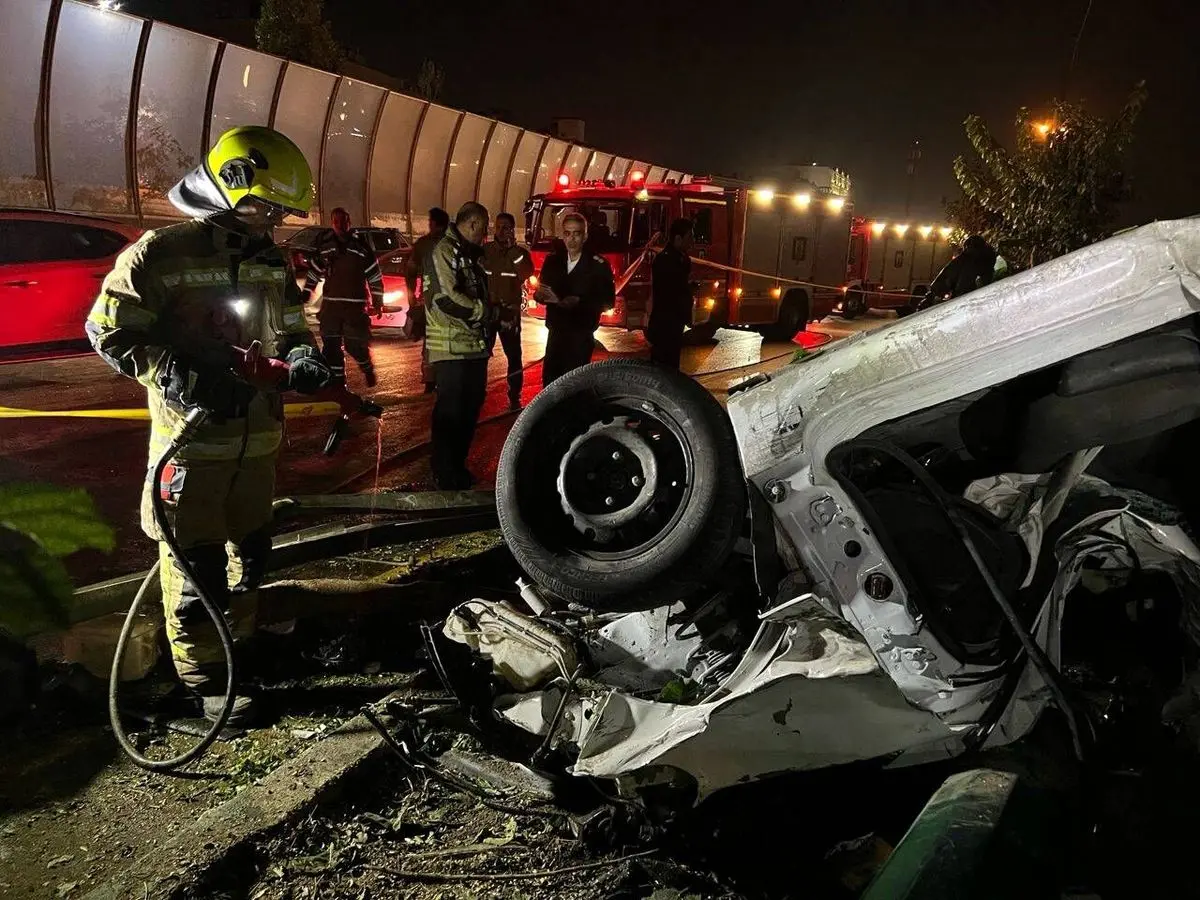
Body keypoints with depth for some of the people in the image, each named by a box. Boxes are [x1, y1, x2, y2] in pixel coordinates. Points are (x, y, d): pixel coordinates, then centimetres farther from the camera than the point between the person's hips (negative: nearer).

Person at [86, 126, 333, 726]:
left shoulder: (272, 261, 9)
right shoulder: (160, 254, -12)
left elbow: (288, 330, 21)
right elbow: (109, 331, -11)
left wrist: (300, 358, -3)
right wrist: (185, 379, -22)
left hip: (257, 435, 7)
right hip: (191, 438, -7)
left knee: (250, 549, 19)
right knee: (196, 564, 0)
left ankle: (239, 641, 38)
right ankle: (206, 677, 14)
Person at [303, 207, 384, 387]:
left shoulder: (360, 245, -2)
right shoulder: (324, 245, 6)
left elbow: (375, 276, 2)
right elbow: (313, 272, 15)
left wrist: (378, 302, 2)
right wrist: (304, 296, 12)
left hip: (355, 305, -3)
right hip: (330, 304, 3)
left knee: (356, 345, -4)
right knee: (330, 345, 1)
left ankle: (368, 369, 26)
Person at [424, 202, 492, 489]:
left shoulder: (471, 255, 19)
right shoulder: (444, 252, -12)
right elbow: (446, 298, -23)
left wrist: (490, 314, 5)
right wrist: (483, 311, -11)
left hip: (475, 346, 9)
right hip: (451, 348, -9)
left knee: (470, 409, 14)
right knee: (450, 412, -4)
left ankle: (457, 465, 28)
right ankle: (445, 475, 8)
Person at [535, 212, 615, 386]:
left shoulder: (598, 265, -7)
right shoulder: (552, 260, 6)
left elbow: (607, 301, -6)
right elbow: (541, 293, 10)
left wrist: (579, 302, -21)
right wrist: (544, 295, -15)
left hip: (581, 336, -4)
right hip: (555, 332, 4)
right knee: (549, 380, 5)